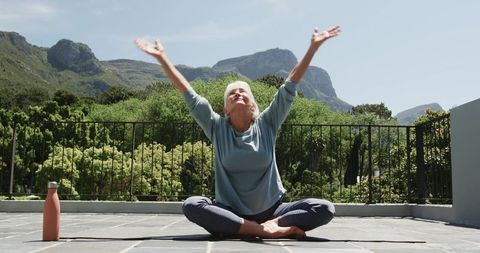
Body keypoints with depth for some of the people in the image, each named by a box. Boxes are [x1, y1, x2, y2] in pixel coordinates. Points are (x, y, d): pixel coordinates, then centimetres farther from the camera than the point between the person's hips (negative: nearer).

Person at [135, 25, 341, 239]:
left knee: (324, 209, -20)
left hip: (271, 210, 0)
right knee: (192, 205, -32)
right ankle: (264, 230, -30)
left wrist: (313, 46, -5)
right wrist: (161, 58, -3)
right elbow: (188, 93, 0)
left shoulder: (266, 124, 3)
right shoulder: (217, 127, 3)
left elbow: (290, 87, -1)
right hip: (229, 212, 0)